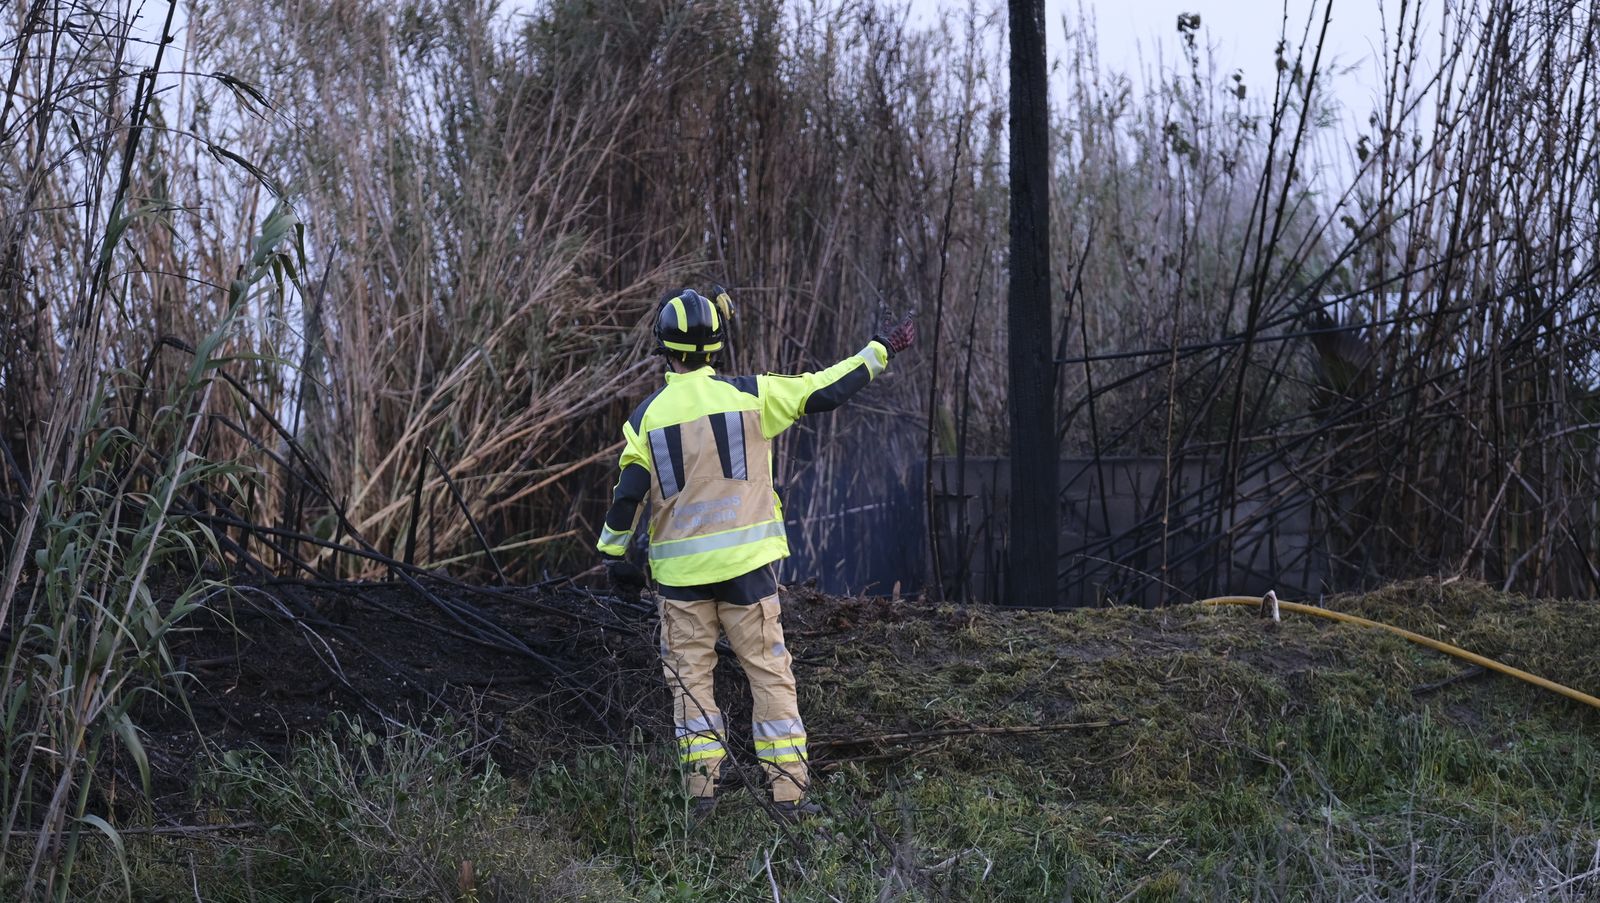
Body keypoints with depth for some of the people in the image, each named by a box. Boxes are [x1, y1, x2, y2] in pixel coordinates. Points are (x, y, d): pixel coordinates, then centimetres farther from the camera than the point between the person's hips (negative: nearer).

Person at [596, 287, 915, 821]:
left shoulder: (647, 417, -2)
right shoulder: (749, 396, -4)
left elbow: (627, 497, -2)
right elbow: (824, 392, -1)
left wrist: (615, 558, 11)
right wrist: (880, 351, 11)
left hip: (681, 572, 1)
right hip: (745, 563, 0)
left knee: (690, 674, 11)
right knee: (769, 672, 6)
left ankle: (701, 788, 7)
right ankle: (788, 792, 4)